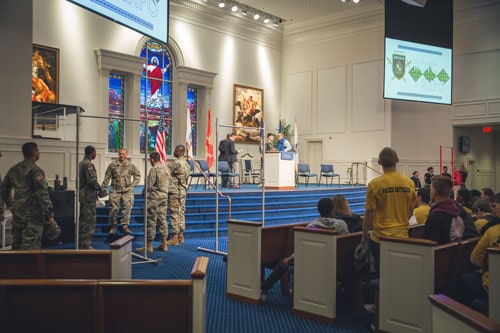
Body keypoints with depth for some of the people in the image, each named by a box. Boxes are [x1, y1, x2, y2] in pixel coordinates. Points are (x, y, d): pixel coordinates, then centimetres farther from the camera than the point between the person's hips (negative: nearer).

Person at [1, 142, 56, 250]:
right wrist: (49, 215, -16)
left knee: (16, 244, 16)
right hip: (32, 214, -8)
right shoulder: (35, 170, -13)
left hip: (17, 212, 8)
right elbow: (42, 194, -18)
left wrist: (10, 204, 32)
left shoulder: (14, 169, 11)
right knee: (31, 247, -4)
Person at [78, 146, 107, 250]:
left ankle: (81, 243, 23)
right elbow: (92, 181, -22)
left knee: (83, 220, 16)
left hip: (82, 195, 10)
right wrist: (101, 190, -8)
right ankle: (86, 244, -2)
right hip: (89, 196, -10)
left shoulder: (81, 163, 15)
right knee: (89, 221, -5)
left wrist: (98, 190, 21)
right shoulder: (88, 164, -16)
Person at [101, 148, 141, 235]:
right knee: (113, 208, 2)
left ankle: (125, 226, 6)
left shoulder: (131, 165, 6)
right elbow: (107, 177, 7)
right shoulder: (113, 165, 4)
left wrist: (132, 184, 4)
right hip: (115, 190, 0)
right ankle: (113, 226, 14)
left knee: (127, 208, -3)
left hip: (127, 190, 1)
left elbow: (137, 175, 14)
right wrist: (102, 188, 2)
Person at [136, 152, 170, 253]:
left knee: (151, 221, -2)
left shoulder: (154, 169, -15)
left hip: (154, 198, -8)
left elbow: (149, 184, -15)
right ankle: (164, 244, 16)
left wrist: (144, 193, 2)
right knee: (162, 220, 12)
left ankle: (148, 246, 4)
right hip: (164, 197, 8)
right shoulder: (167, 168, 8)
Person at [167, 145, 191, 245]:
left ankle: (175, 237, -3)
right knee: (181, 213, 12)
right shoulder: (186, 163, 12)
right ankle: (181, 236, 17)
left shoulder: (176, 162, -17)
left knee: (174, 214, -5)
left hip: (175, 191, -9)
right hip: (183, 191, 9)